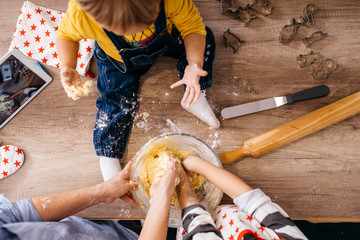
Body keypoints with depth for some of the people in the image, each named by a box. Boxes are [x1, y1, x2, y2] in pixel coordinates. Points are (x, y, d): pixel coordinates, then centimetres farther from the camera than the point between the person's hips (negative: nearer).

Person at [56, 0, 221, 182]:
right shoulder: (80, 15, -42)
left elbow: (193, 27, -27)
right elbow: (65, 35, -19)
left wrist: (194, 64, -44)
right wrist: (67, 67, -37)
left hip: (165, 40, 2)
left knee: (205, 38, -12)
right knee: (116, 99, -9)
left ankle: (195, 98, -1)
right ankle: (108, 156, 11)